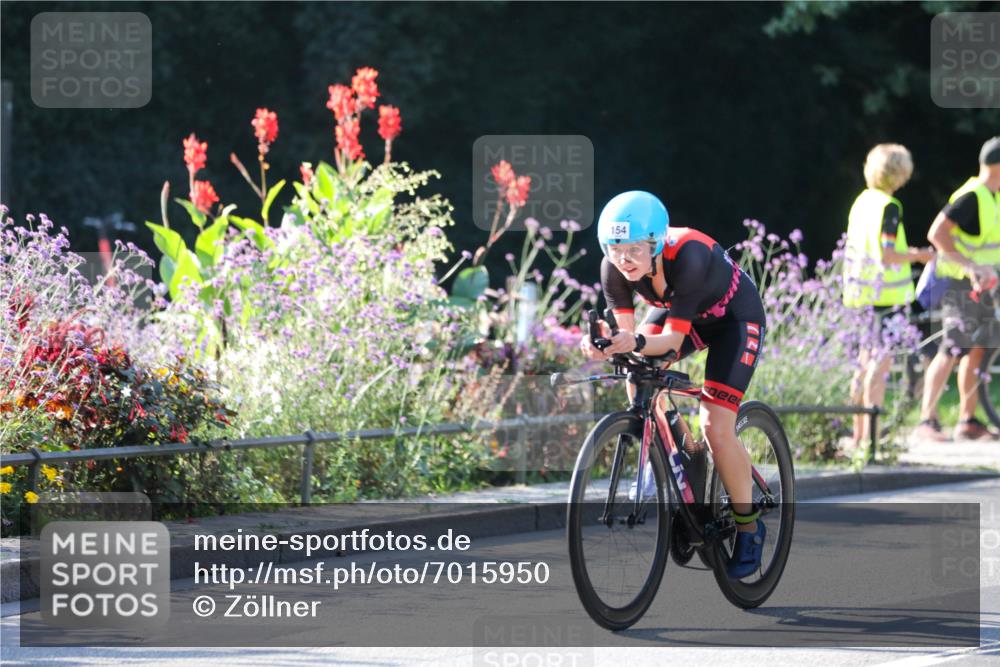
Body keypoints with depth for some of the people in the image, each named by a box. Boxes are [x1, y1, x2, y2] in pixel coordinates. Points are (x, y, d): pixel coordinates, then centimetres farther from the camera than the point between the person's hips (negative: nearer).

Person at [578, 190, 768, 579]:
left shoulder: (688, 257, -39)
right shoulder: (614, 267, -25)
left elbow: (673, 340, -36)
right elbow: (627, 332, -23)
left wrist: (637, 343, -55)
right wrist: (608, 345, -45)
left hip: (734, 317, -6)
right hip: (676, 311, 6)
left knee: (716, 427, -17)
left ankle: (748, 527, 1)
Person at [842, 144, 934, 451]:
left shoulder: (861, 201, 11)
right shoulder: (889, 207, -15)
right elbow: (886, 255, -19)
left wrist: (907, 253, 22)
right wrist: (917, 256, -5)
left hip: (862, 294, 9)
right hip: (886, 295, -9)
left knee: (866, 362, 14)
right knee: (881, 362, -8)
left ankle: (859, 434, 18)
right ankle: (871, 435, -11)